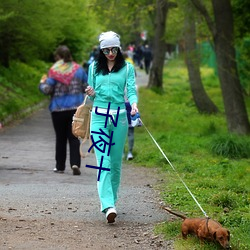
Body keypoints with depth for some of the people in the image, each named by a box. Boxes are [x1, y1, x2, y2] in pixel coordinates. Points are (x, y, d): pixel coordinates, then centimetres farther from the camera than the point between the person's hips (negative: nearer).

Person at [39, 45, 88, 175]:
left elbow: (47, 90, -12)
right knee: (74, 137, 4)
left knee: (60, 138, 10)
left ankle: (60, 166, 16)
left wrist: (42, 83, 9)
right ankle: (75, 163, -14)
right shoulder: (78, 69, 2)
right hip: (76, 108, 2)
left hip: (58, 109, -2)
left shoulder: (54, 71, -9)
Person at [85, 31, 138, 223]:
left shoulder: (127, 68, 6)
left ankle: (112, 199, 22)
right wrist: (91, 94, -7)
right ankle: (108, 205, -23)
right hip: (99, 116, 0)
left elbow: (131, 90, -4)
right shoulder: (94, 68, 11)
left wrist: (134, 104, -24)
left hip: (119, 117, 0)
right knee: (103, 160, -13)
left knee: (116, 161, 6)